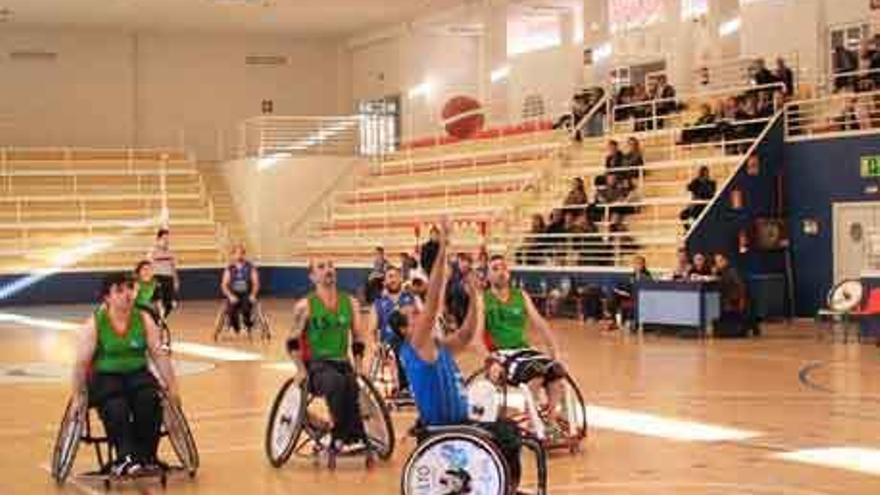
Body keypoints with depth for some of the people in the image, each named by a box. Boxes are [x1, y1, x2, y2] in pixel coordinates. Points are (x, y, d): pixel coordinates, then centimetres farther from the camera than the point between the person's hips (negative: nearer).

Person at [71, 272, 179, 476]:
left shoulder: (144, 320, 1)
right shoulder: (94, 324, -7)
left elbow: (159, 355, 2)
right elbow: (81, 363, -7)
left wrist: (172, 386, -1)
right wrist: (78, 396, -9)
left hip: (137, 374, 3)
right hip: (105, 377, -2)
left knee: (150, 400, -28)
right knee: (116, 407, -33)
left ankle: (146, 456, -17)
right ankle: (125, 458, -33)